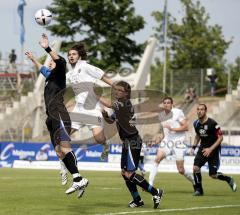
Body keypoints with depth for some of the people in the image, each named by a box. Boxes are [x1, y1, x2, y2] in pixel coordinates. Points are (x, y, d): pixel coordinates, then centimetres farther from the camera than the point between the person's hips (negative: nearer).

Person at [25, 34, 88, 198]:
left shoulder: (59, 74, 3)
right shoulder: (50, 77, 26)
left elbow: (61, 62, -19)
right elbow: (42, 68, 48)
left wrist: (47, 48, -28)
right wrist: (32, 58, 61)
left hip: (60, 117, -9)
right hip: (53, 120, 9)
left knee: (64, 148, -22)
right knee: (60, 151, 0)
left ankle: (79, 179, -30)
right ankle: (77, 181, -6)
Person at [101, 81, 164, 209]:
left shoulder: (125, 103, -13)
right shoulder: (119, 105, 16)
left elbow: (109, 105, -25)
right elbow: (111, 121, 24)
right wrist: (105, 116, 1)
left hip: (133, 142, -10)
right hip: (127, 142, 10)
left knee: (129, 174, -13)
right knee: (124, 172, 10)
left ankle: (155, 192, -7)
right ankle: (137, 200, 18)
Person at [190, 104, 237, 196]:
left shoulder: (212, 123, -20)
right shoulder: (196, 123, 0)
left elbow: (220, 138, -15)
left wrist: (210, 149, -22)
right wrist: (193, 147, 7)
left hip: (213, 149, -5)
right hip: (203, 148, 5)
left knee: (213, 175, -5)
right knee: (195, 168, -16)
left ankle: (229, 179, 25)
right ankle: (198, 190, 0)